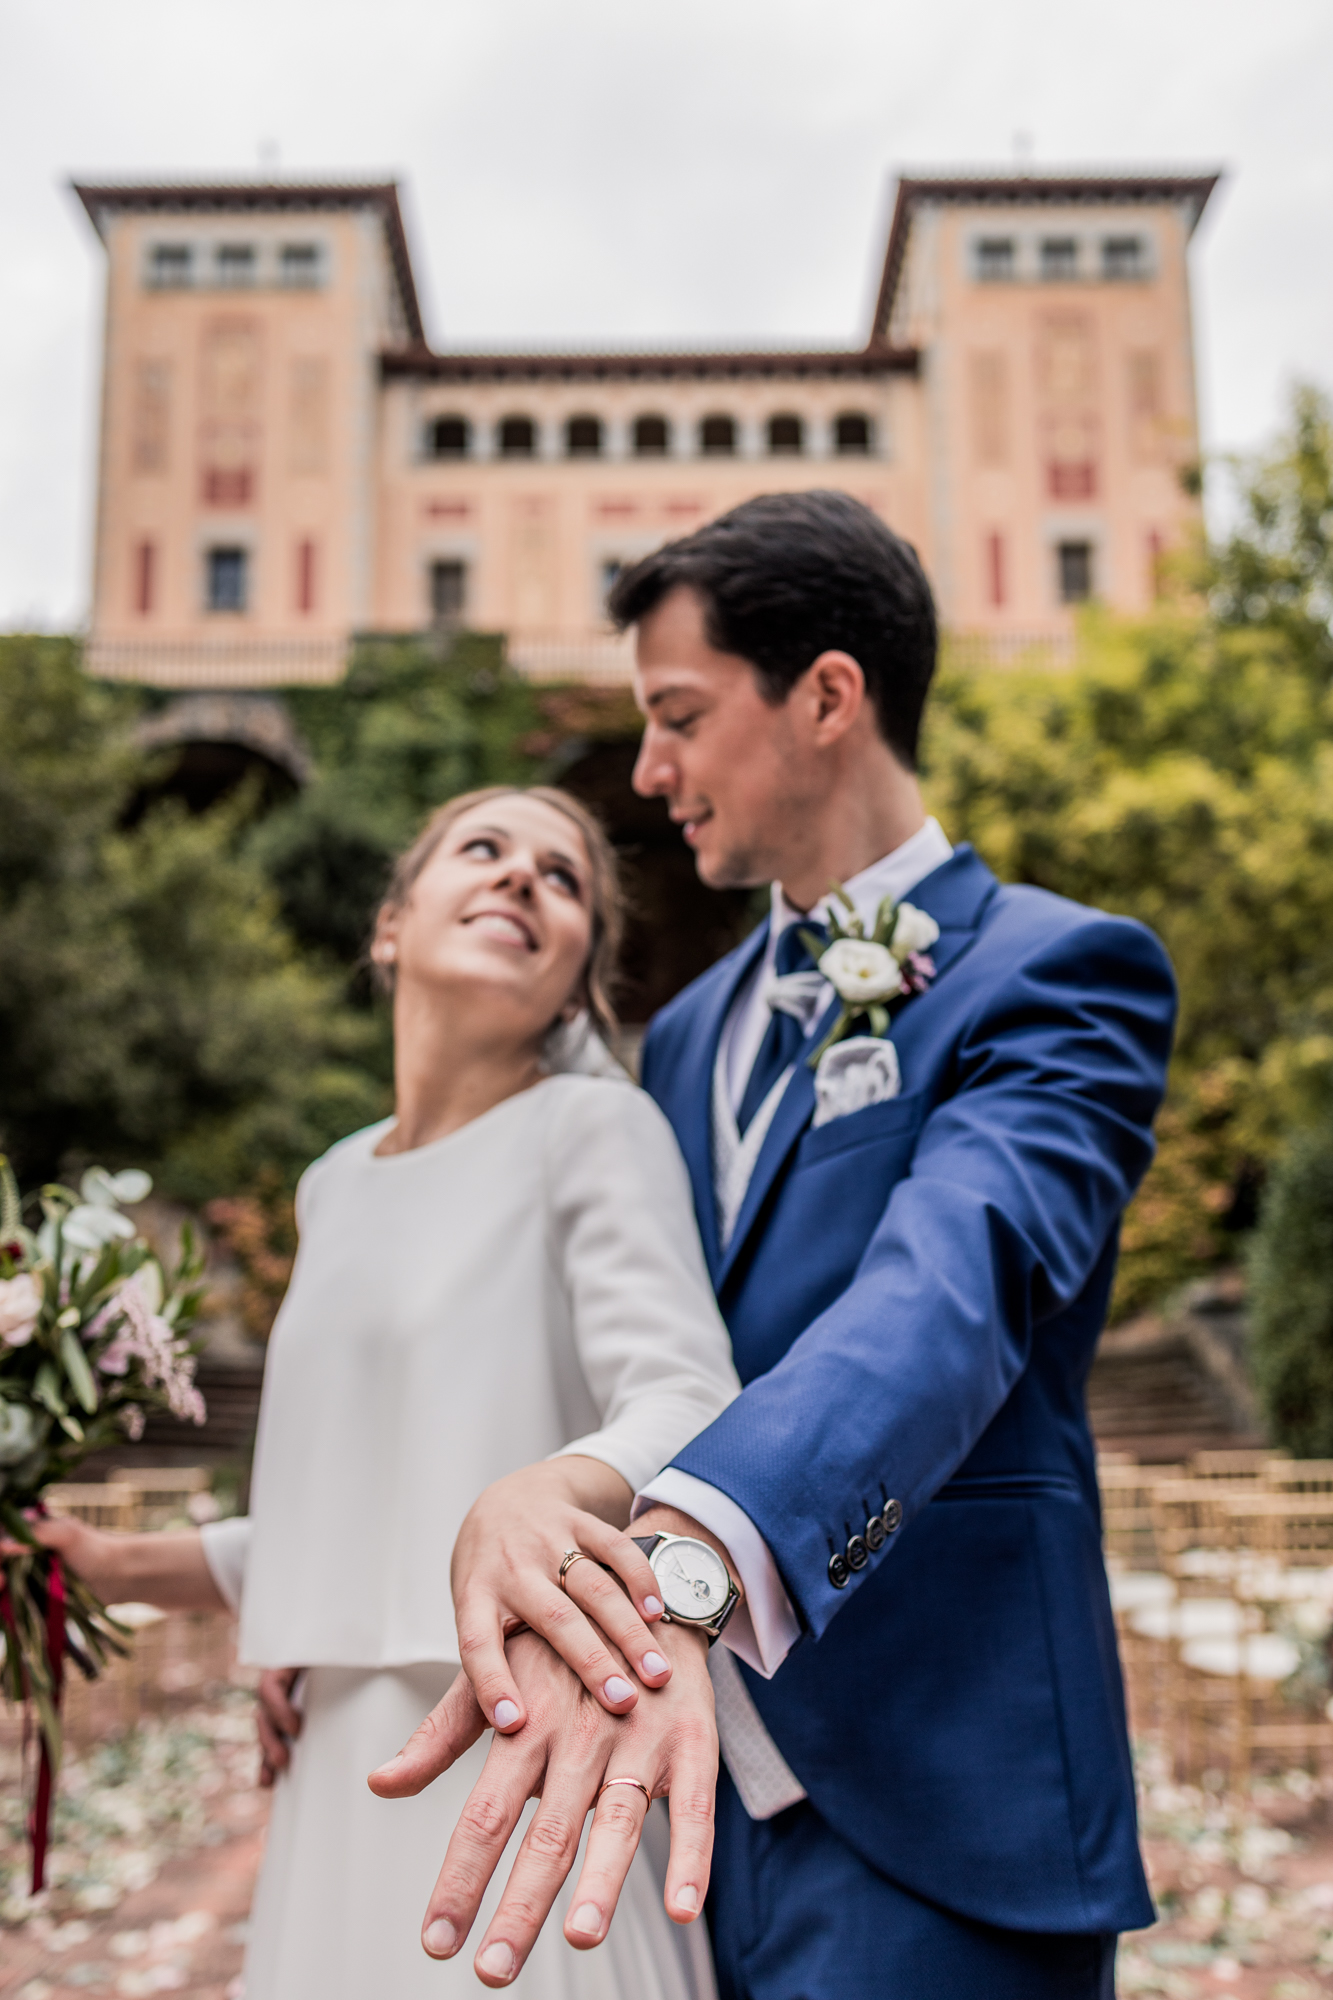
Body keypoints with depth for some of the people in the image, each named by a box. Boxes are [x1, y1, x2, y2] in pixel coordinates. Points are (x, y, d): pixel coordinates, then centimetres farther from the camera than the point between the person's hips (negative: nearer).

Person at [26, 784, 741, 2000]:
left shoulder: (594, 1126, -7)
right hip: (351, 1764, 6)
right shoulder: (335, 1187, 13)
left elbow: (690, 1405, -21)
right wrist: (129, 1566, 14)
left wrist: (549, 1497, -41)